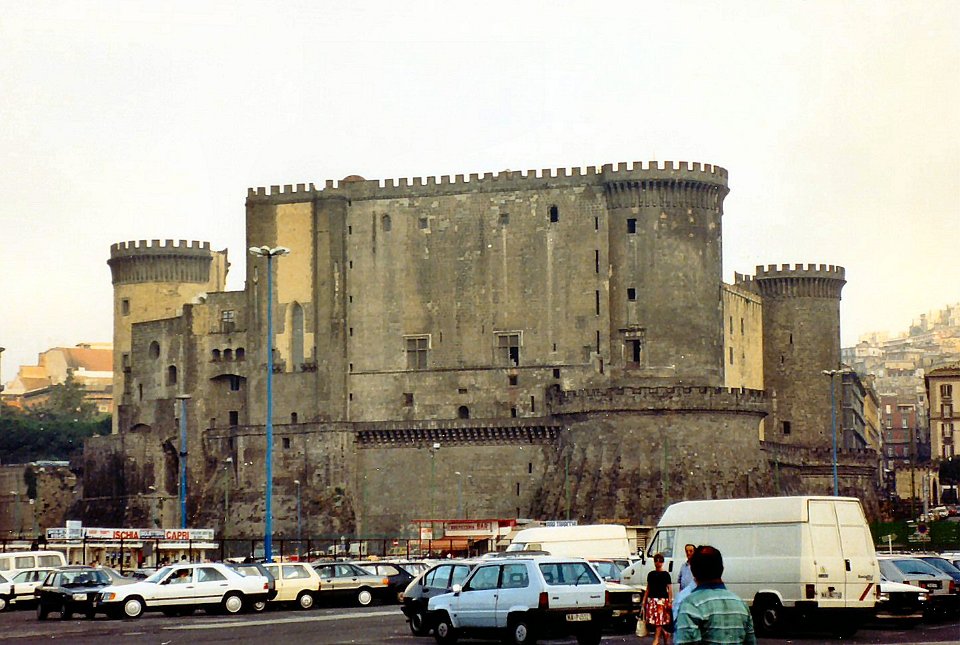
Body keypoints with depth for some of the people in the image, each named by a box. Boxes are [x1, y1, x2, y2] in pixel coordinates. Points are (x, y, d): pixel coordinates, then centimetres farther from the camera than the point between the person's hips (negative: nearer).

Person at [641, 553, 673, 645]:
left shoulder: (665, 574, -1)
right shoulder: (651, 574, 11)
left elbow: (669, 588, -3)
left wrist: (670, 601, -9)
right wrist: (644, 600, 12)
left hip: (662, 599, -5)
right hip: (651, 599, 5)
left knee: (659, 620, -7)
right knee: (652, 619, 1)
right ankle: (665, 634, 20)